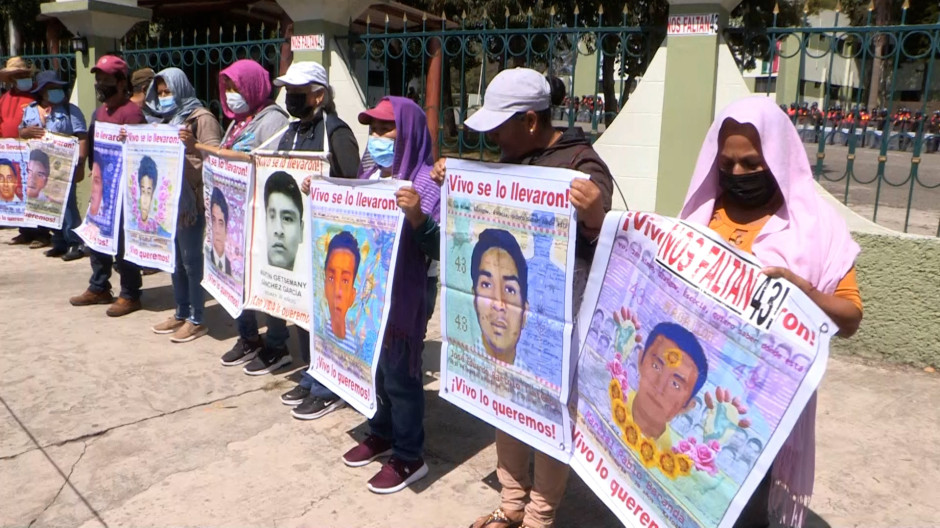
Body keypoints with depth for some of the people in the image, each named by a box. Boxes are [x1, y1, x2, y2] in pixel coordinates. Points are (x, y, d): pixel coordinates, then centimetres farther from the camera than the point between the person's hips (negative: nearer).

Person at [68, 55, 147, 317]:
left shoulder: (131, 111, -14)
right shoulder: (100, 112, 15)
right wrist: (94, 171, 16)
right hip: (100, 183, 10)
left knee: (123, 240, -3)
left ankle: (130, 295, 7)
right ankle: (98, 288, 29)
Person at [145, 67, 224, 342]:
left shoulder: (201, 118, -7)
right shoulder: (165, 119, 16)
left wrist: (193, 144, -35)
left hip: (191, 199, -8)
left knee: (191, 259, -3)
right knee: (175, 258, 12)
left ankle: (197, 319, 5)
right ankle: (181, 313, 22)